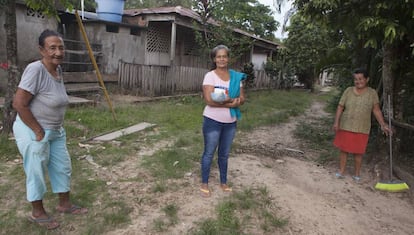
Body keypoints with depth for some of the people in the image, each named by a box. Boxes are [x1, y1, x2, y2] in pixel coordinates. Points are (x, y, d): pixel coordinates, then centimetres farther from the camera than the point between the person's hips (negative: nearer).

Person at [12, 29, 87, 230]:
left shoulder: (58, 69, 2)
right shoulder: (35, 69, -23)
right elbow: (19, 104, -25)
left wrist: (55, 127, 11)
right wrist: (39, 131, -20)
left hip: (55, 131, 8)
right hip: (33, 132, -8)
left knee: (63, 167, 17)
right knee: (36, 173, 8)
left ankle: (64, 204, 36)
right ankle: (37, 213, 29)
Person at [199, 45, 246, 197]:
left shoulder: (236, 76, 2)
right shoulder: (210, 76, -11)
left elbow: (242, 99, -1)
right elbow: (209, 100, -21)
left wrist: (227, 100, -21)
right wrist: (231, 103, -21)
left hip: (231, 122, 4)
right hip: (213, 121, -4)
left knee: (224, 154, 17)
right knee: (209, 153, 8)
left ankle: (223, 182, 33)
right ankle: (204, 184, 23)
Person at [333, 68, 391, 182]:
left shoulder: (372, 93, -3)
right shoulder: (348, 91, -3)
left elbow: (376, 110, -2)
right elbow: (340, 107, -1)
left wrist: (383, 125, -10)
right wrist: (336, 122, -8)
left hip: (361, 129, -1)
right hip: (346, 126, 1)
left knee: (358, 151, 7)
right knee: (343, 149, 6)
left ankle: (357, 173, 23)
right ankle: (341, 172, 17)